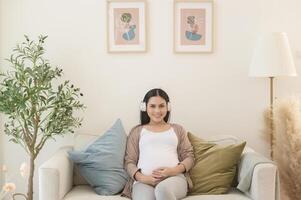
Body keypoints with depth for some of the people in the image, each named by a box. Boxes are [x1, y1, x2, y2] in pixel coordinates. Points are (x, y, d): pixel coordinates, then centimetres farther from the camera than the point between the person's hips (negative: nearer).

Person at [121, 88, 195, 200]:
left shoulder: (177, 129, 24)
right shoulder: (137, 131, 21)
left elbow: (189, 157, 16)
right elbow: (129, 161, 13)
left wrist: (174, 170, -6)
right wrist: (142, 178, -8)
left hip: (175, 177, 2)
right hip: (144, 180, -1)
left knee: (163, 189, -37)